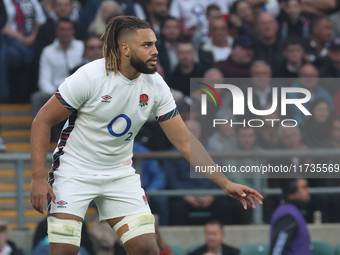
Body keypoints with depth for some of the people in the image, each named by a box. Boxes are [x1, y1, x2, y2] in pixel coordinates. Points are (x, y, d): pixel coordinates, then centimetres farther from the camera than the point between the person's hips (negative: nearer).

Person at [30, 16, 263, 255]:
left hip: (120, 173, 4)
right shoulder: (90, 76, -20)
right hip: (74, 171, -4)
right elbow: (43, 121, -14)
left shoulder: (155, 86, -8)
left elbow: (185, 141, -2)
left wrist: (225, 183, -8)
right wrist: (38, 178, -20)